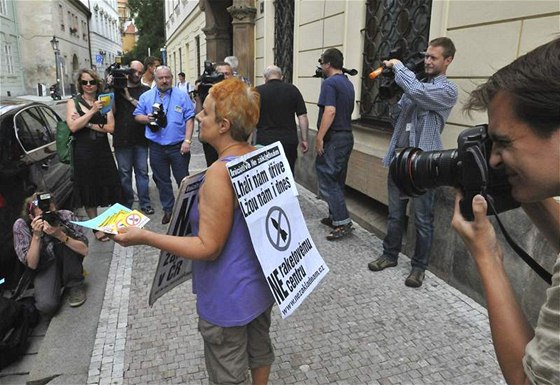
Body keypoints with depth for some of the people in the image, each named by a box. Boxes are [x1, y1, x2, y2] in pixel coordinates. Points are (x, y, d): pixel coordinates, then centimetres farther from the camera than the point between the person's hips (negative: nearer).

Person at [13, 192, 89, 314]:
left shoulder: (66, 216, -21)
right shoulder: (21, 225, -19)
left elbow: (84, 250, -24)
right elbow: (31, 265, -20)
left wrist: (60, 235, -38)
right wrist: (36, 236, -33)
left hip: (69, 262, 2)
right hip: (45, 268, -1)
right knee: (47, 305, -30)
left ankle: (75, 285, -10)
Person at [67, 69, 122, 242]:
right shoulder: (73, 103, 2)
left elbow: (110, 127, -3)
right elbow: (73, 127, -13)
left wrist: (87, 124, -12)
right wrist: (92, 111, -18)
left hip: (103, 150, 2)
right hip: (84, 152, -2)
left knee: (110, 187, 5)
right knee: (89, 190, 6)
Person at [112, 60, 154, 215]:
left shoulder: (145, 90, 10)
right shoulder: (117, 88, 8)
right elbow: (112, 111, 0)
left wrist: (129, 98, -12)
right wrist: (110, 89, -9)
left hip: (140, 138, 1)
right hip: (122, 139, -1)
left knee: (142, 171, 4)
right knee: (124, 173, 4)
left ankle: (145, 204, 12)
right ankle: (126, 205, 13)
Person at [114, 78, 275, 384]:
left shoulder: (220, 174, -31)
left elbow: (208, 248, -27)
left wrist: (144, 237, -24)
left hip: (229, 298, -8)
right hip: (261, 282, 8)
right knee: (260, 348, 29)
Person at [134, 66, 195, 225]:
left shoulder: (182, 96, -1)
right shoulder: (146, 97, 7)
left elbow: (189, 119, -4)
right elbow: (137, 116, 10)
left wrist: (187, 140, -11)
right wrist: (147, 118, -12)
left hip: (178, 146, -3)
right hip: (156, 147, 3)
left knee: (183, 179, 4)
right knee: (162, 180, 13)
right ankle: (168, 209, 26)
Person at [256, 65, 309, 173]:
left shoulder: (258, 91, -1)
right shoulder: (293, 90, 3)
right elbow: (302, 117, 0)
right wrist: (304, 139, 6)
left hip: (265, 141, -1)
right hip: (289, 141, 2)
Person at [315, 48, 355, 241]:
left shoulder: (329, 83, -13)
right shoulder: (348, 84, 15)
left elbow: (330, 111, -24)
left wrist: (319, 138, -23)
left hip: (333, 138, -9)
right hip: (347, 136, 9)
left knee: (327, 180, -5)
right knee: (337, 180, 16)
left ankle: (343, 222, -6)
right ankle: (334, 216, 25)